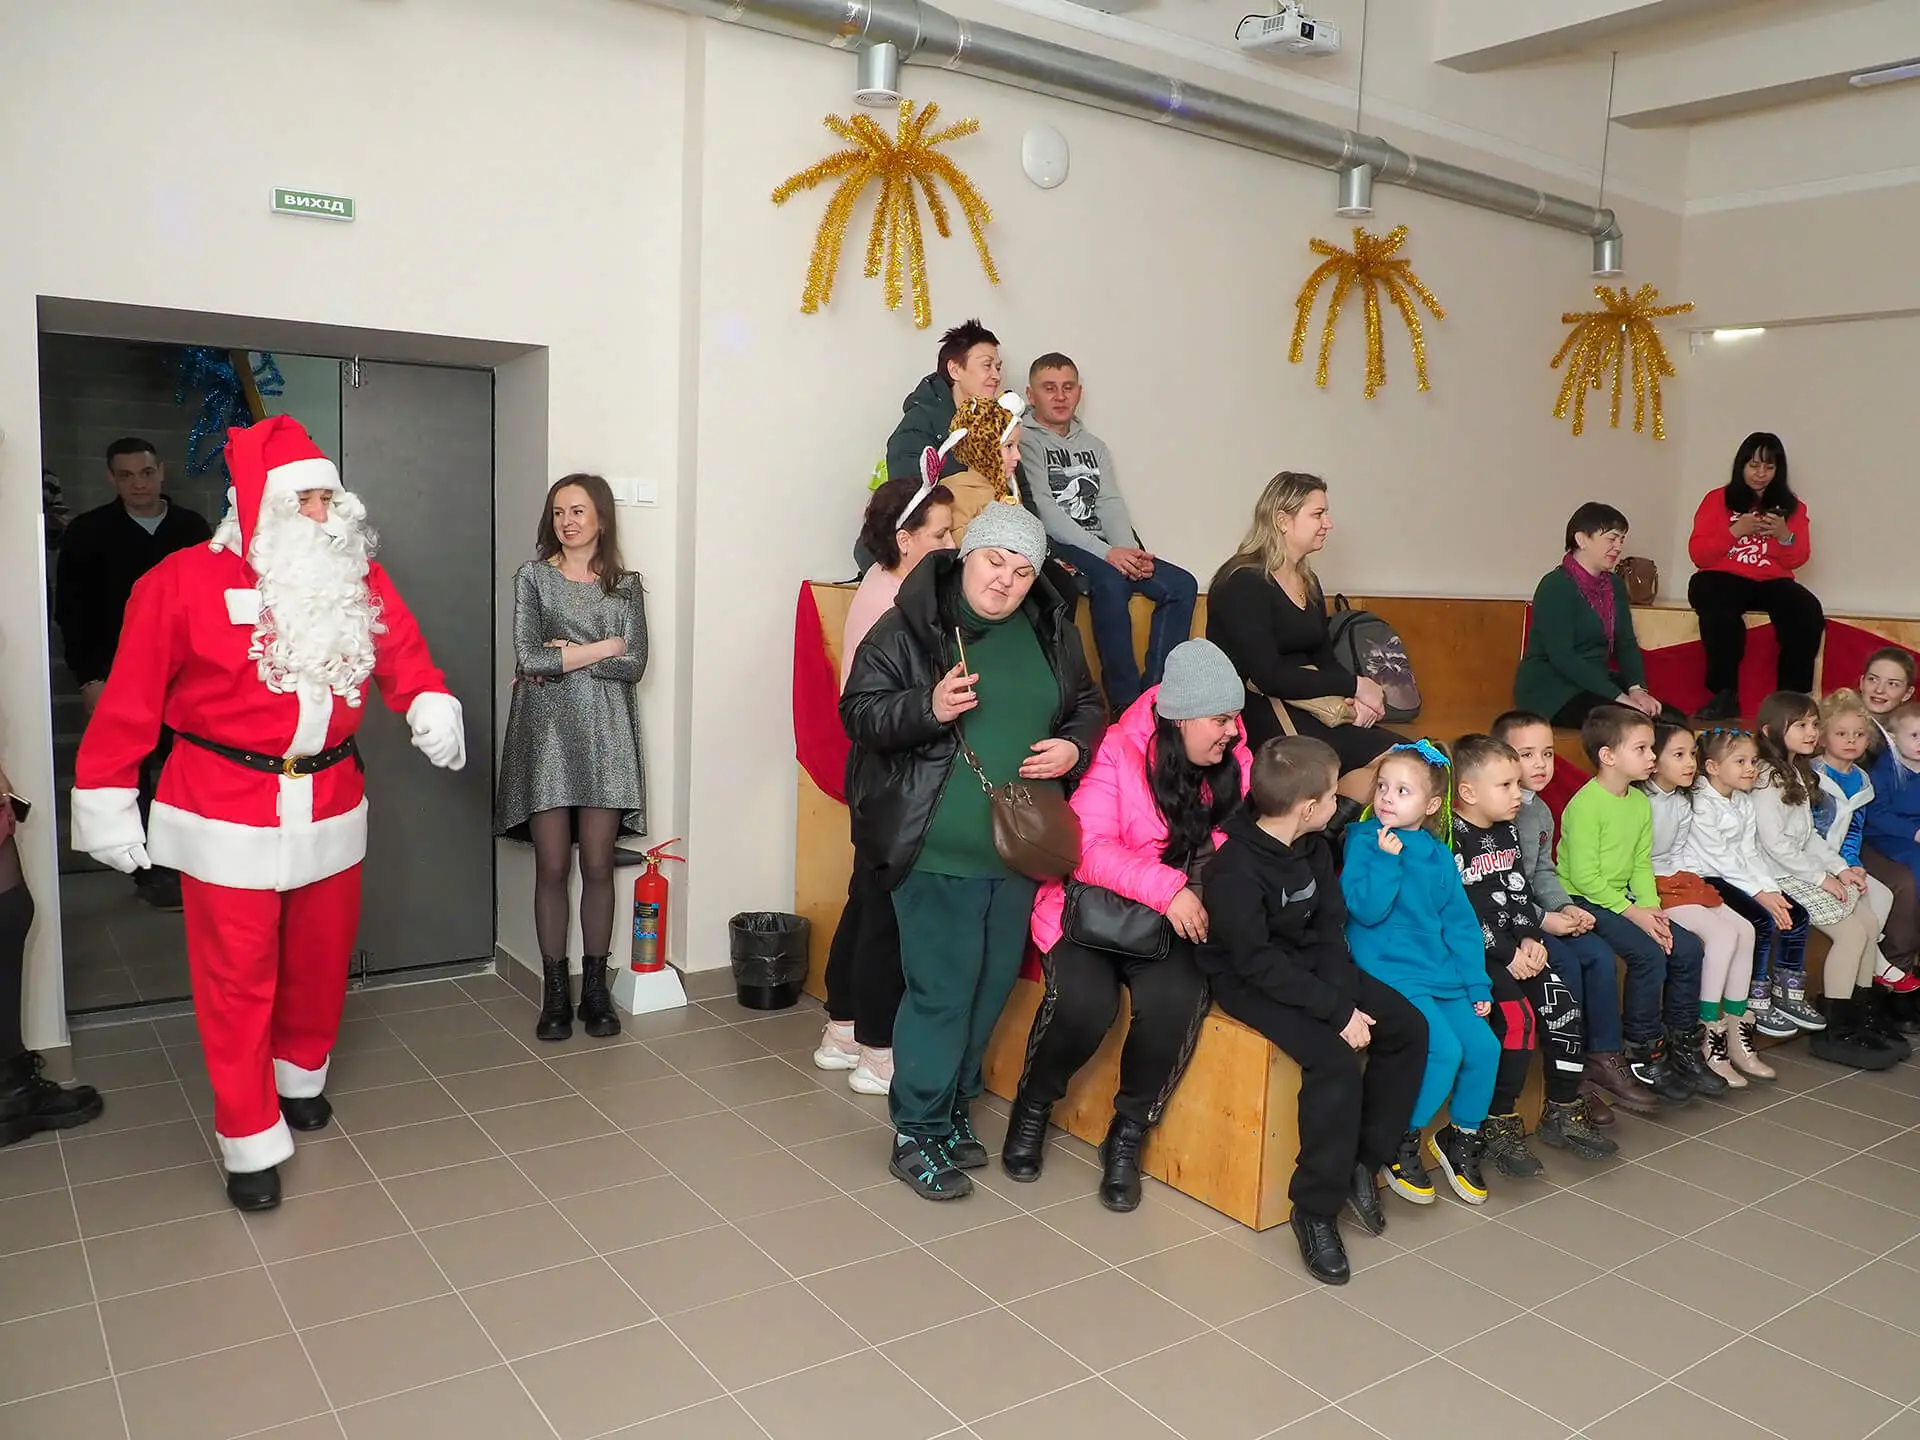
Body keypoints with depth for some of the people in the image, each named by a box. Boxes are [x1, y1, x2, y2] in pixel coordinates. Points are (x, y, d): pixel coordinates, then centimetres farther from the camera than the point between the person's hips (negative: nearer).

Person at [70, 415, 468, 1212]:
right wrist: (105, 798, -6)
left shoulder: (358, 579, 3)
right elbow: (132, 697, -8)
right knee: (237, 977, 1)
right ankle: (250, 1140, 13)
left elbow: (401, 649, 0)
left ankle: (300, 1075, 42)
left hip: (329, 803, 5)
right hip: (227, 812, -4)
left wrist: (431, 705, -22)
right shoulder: (184, 580, -11)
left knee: (321, 955, 17)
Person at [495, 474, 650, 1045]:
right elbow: (528, 658, -8)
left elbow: (634, 665, -4)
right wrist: (601, 648, -6)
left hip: (605, 735, 1)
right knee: (552, 869, 1)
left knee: (598, 868, 3)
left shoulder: (624, 584, 8)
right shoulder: (533, 577, 4)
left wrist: (564, 655, -8)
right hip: (547, 734, -1)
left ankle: (595, 990, 14)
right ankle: (555, 992, 12)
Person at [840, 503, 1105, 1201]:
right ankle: (917, 1133, 15)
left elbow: (1088, 705, 19)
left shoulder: (1051, 631, 7)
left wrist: (1075, 744, -3)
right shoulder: (910, 625, -7)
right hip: (937, 851, -6)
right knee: (942, 991, -2)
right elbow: (859, 712, -8)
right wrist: (928, 707, -25)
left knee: (992, 987, 15)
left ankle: (954, 1109, 34)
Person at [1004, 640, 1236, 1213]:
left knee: (1176, 1002, -29)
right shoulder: (1119, 752, -10)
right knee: (1084, 1003, -30)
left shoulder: (1235, 766, 3)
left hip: (1177, 923, 3)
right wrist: (1166, 888, -29)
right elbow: (1088, 848, -18)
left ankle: (1128, 1134, -3)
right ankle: (1034, 1104, 5)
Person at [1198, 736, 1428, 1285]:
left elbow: (1330, 926, 1)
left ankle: (1365, 1160, 9)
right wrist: (1337, 1011, -26)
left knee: (1409, 1027, -3)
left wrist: (1345, 995, -15)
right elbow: (1258, 962, -26)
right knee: (1336, 1058, -27)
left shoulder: (1314, 847, 0)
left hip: (1311, 967, 8)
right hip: (1247, 981, -8)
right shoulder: (1235, 869, -25)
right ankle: (1315, 1208, -13)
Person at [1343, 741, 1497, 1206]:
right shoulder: (1363, 840, -4)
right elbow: (1365, 908, -14)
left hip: (1443, 974, 6)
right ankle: (1402, 1144, 1)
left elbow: (1460, 924, 13)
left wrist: (1478, 985, 9)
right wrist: (1387, 858, -21)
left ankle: (1462, 1136, 19)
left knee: (1484, 1046, -7)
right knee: (1445, 1049, -20)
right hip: (1390, 971, -6)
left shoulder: (1439, 856, 11)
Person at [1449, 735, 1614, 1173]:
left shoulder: (1507, 832, 13)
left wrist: (1529, 940, -2)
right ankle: (1499, 1124, -8)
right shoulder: (1451, 839, -14)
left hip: (1516, 947, 8)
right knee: (1517, 1017, -23)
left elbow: (1520, 894, 15)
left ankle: (1563, 1112, 11)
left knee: (1563, 1006, -6)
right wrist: (1507, 953, -17)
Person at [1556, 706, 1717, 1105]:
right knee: (1649, 954, -23)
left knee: (1688, 947, -1)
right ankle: (1642, 1055, -7)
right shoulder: (1586, 805, -19)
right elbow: (1585, 877, -21)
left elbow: (1641, 864, 8)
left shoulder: (1640, 802, 9)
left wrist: (1651, 908, -8)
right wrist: (1634, 913, -19)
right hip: (1582, 900, -9)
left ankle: (1682, 1047, 13)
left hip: (1621, 899, 9)